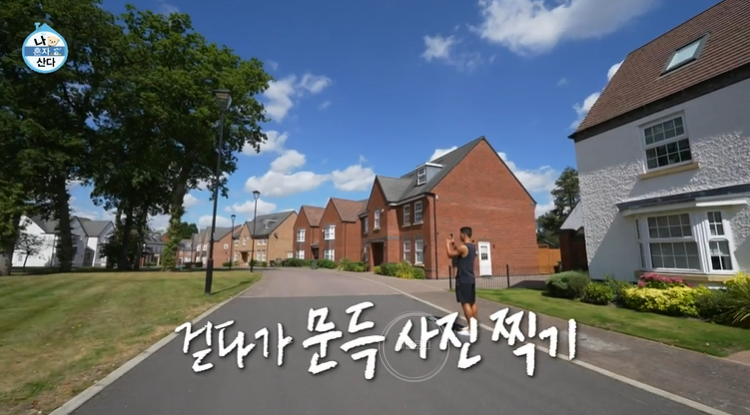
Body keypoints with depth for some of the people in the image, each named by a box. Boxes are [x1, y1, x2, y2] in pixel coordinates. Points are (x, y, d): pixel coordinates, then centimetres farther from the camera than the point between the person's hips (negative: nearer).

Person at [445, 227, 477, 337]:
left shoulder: (463, 247, -18)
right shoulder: (472, 247, 11)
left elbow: (450, 255, -8)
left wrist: (448, 244, 6)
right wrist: (454, 245, 23)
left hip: (463, 279, -9)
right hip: (471, 278, 9)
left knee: (465, 303, -5)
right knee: (472, 302, 13)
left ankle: (470, 329, -2)